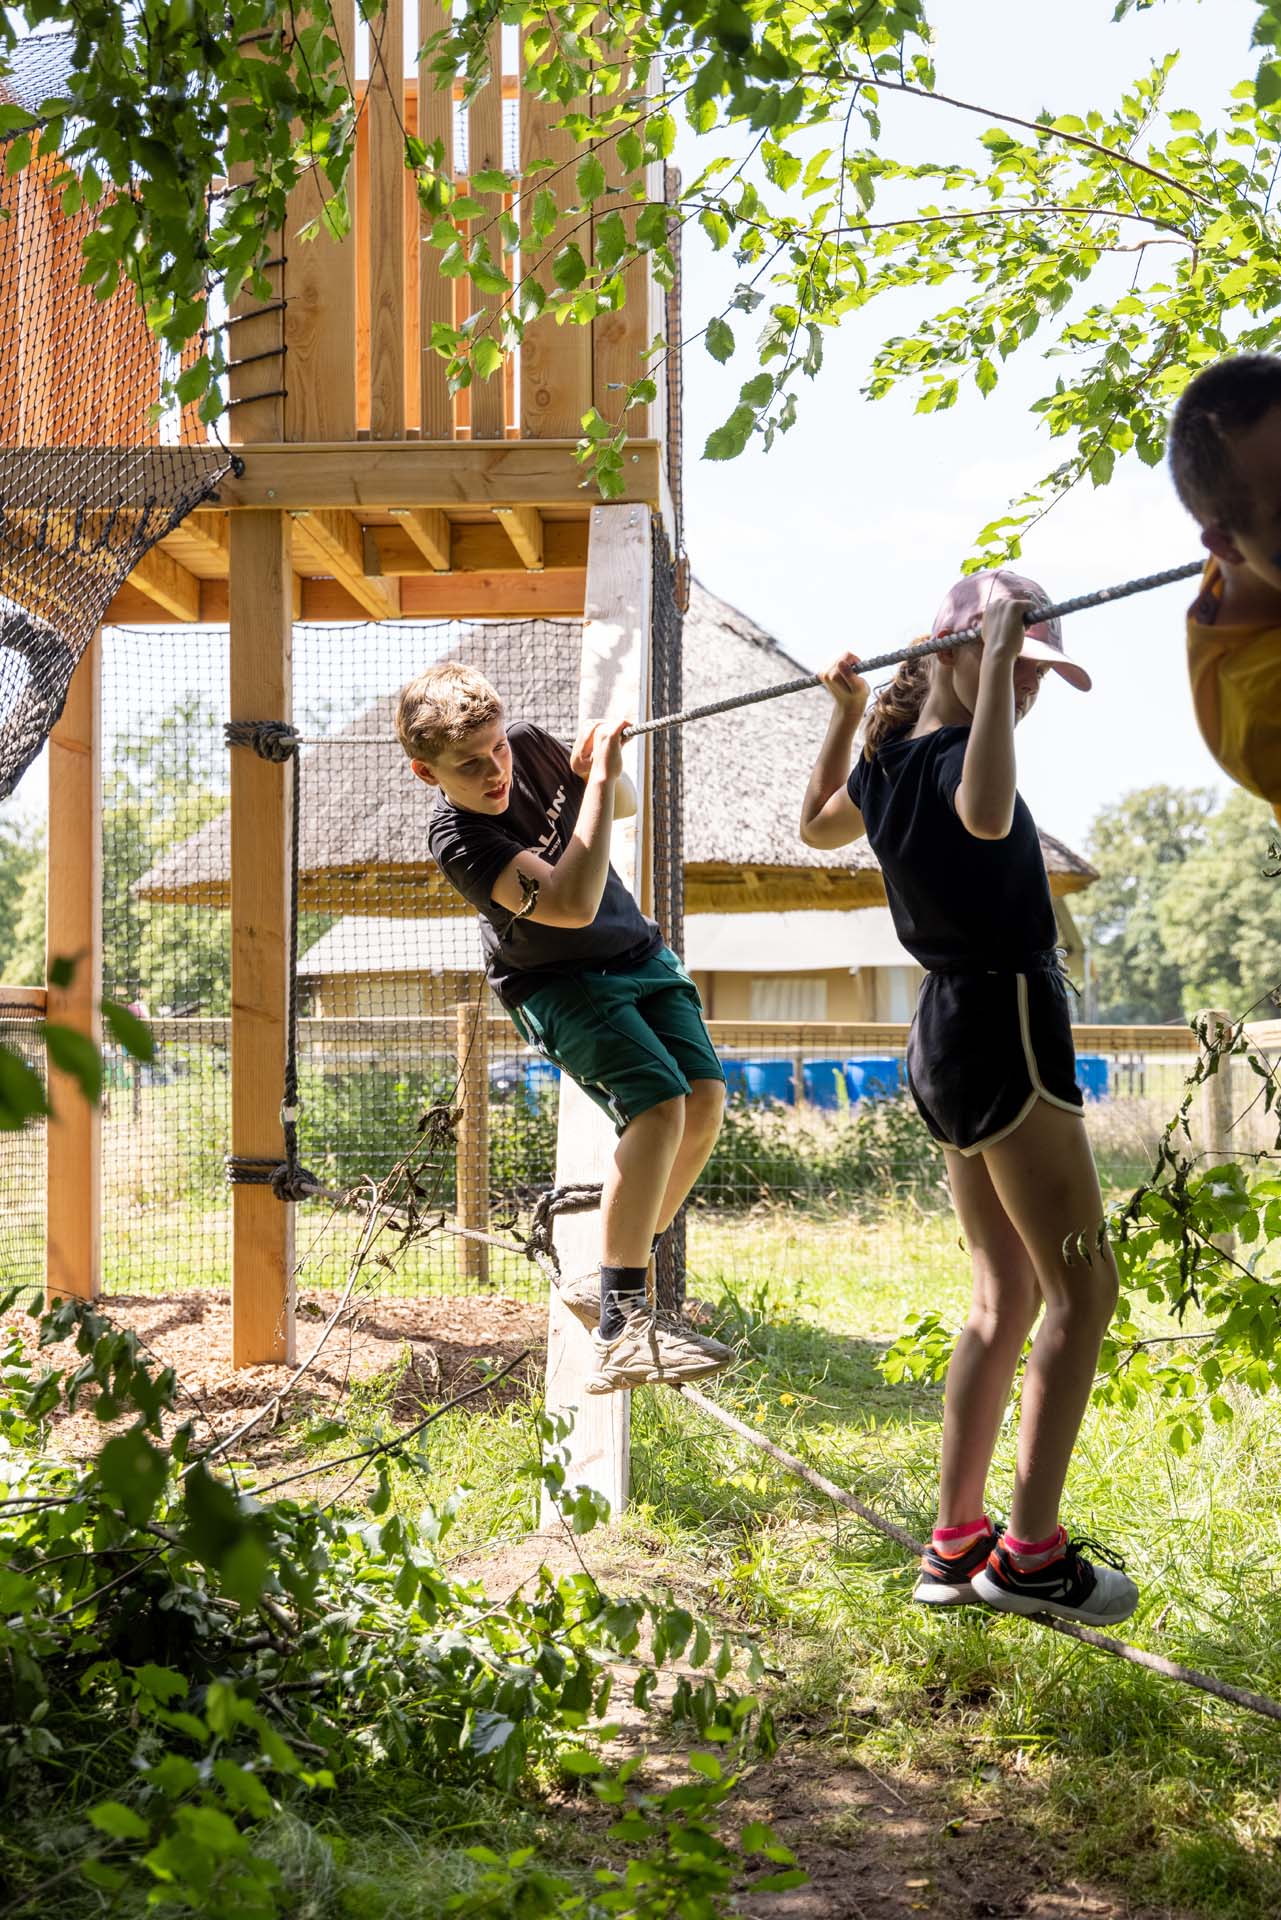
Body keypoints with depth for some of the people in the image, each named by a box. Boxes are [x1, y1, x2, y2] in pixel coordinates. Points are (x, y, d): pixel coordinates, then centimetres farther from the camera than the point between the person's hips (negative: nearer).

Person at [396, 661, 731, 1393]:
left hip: (637, 952, 7)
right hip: (560, 984, -7)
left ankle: (613, 1282, 8)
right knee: (660, 1107, -25)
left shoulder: (530, 742, -8)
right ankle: (620, 1328, -25)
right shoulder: (457, 838, -27)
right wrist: (599, 779, -36)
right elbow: (571, 903, -40)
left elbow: (625, 804, 10)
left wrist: (603, 771, -14)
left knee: (706, 1098, -8)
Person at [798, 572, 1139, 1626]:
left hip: (947, 1036, 9)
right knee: (1083, 1290, -3)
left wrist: (845, 710, 27)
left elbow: (816, 824, 30)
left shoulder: (888, 760, 9)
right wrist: (998, 644, -35)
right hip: (1006, 1030, -9)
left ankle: (957, 1541, 16)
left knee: (1007, 1297, 14)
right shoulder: (949, 752, -16)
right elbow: (987, 814, -42)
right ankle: (1032, 1552, -1)